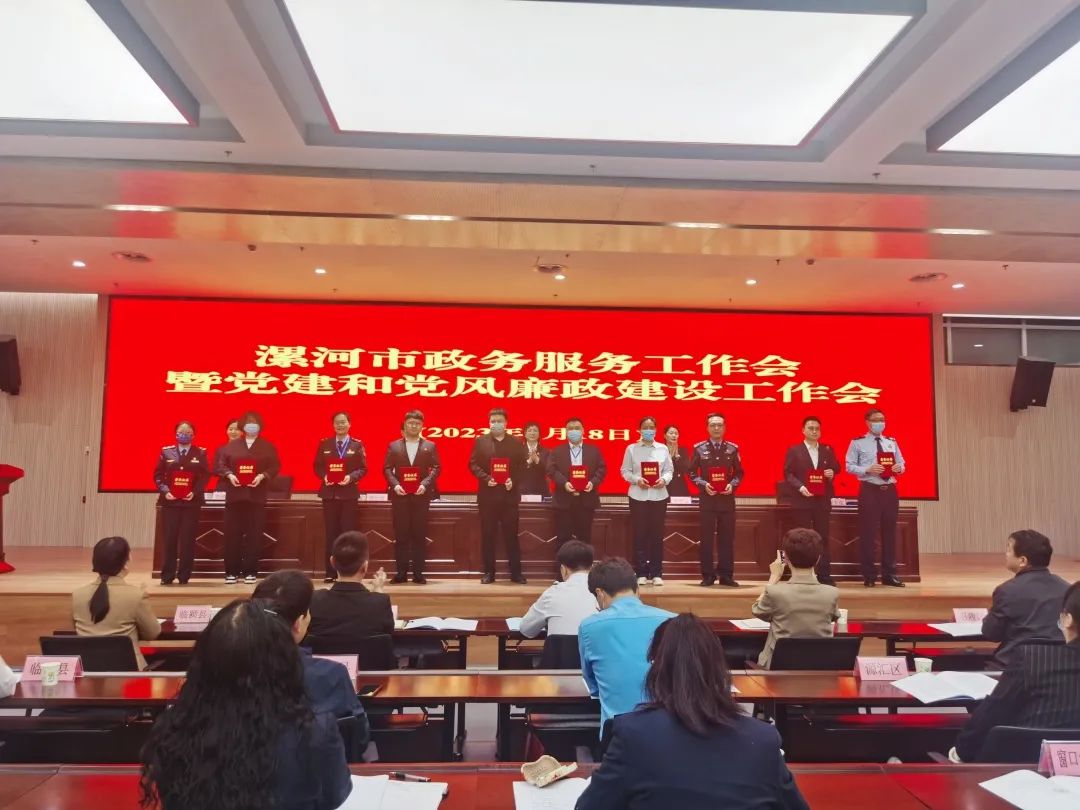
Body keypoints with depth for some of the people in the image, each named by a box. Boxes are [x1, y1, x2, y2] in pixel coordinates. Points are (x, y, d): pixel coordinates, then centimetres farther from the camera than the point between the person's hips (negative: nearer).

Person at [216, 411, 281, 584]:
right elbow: (221, 465, 7)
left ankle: (250, 572, 6)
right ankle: (232, 572, 8)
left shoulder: (268, 447, 8)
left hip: (257, 496, -1)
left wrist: (262, 476, -16)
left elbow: (275, 467, 0)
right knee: (232, 534, 0)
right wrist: (229, 475, -12)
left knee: (254, 535, 0)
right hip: (235, 494, 1)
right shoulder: (231, 445, 12)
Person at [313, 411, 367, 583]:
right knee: (331, 533, 3)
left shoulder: (357, 445, 4)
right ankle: (331, 572, 8)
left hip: (349, 493, -1)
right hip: (329, 493, 1)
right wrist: (324, 477, -12)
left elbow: (363, 468, 0)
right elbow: (317, 466, 7)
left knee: (348, 532, 0)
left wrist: (351, 477, -17)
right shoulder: (324, 444, 9)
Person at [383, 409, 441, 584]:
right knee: (401, 535, 2)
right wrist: (395, 485, -12)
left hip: (421, 495, 0)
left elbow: (436, 468, 0)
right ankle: (401, 572, 9)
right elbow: (387, 468, 4)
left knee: (420, 535, 2)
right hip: (400, 495, 1)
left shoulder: (430, 446, 7)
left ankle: (418, 573, 7)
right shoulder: (393, 446, 9)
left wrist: (425, 484, -14)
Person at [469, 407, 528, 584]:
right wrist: (486, 478, -13)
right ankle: (489, 572, 12)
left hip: (509, 495, 0)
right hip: (487, 495, 0)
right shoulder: (480, 441, 6)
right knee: (488, 535, 4)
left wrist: (513, 480, -12)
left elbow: (522, 467, 4)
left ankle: (516, 572, 9)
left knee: (511, 534, 3)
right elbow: (473, 464, 1)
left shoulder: (516, 443, 8)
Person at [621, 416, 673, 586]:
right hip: (638, 496, -1)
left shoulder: (663, 449, 7)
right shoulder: (631, 448, 4)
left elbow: (669, 470, 7)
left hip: (659, 495, 1)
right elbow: (625, 471, 3)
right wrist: (637, 480, -14)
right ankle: (641, 574, 7)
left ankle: (656, 574, 10)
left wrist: (664, 480, -13)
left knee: (657, 534, 3)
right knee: (640, 534, 1)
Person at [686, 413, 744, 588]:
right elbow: (692, 473, 3)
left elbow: (739, 473, 7)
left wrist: (732, 485, -11)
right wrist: (703, 484, -13)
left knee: (727, 537, 5)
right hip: (707, 497, -1)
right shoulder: (699, 448, 0)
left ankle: (726, 575, 14)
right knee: (706, 537, 2)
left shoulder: (732, 448, 3)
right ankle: (708, 575, 11)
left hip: (727, 498, 1)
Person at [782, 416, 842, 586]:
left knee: (823, 538, 5)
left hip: (823, 500, 3)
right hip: (801, 501, -3)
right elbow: (788, 473, -4)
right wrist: (800, 487, -18)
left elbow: (836, 468, 16)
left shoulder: (828, 450, 11)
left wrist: (832, 473, -8)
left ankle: (824, 575, 9)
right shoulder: (794, 450, 1)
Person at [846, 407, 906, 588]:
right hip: (869, 490, -4)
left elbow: (901, 464, 15)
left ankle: (889, 574, 17)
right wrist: (868, 470, -20)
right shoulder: (858, 443, -1)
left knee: (890, 531, 8)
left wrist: (899, 468, -8)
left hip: (890, 490, 5)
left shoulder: (892, 442, 14)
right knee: (868, 532, -1)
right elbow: (850, 466, -5)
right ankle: (869, 575, 8)